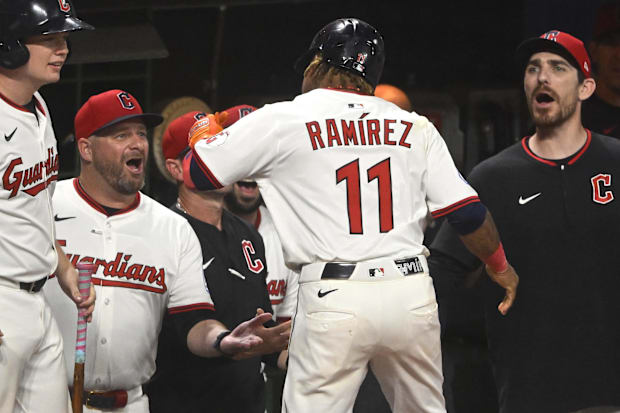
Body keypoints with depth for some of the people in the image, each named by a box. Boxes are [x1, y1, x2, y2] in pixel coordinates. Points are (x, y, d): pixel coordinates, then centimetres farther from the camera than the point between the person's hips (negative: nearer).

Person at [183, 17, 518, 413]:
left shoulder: (279, 120, 3)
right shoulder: (415, 127, 11)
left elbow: (197, 172, 9)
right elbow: (468, 211, 9)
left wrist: (204, 131, 31)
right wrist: (500, 266, 26)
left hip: (334, 299, -3)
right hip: (411, 291, 3)